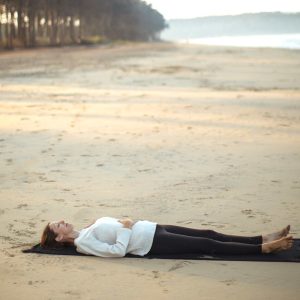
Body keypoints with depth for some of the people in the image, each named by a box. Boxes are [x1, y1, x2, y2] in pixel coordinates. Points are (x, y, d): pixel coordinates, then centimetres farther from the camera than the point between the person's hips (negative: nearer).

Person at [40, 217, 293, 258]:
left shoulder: (85, 233, 16)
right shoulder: (81, 243, -10)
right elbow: (118, 250, -21)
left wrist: (125, 224, 6)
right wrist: (125, 229, -13)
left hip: (151, 229, 9)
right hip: (150, 243, -9)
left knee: (208, 234, 0)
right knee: (208, 245, -13)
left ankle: (264, 239, -1)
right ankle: (264, 248, -13)